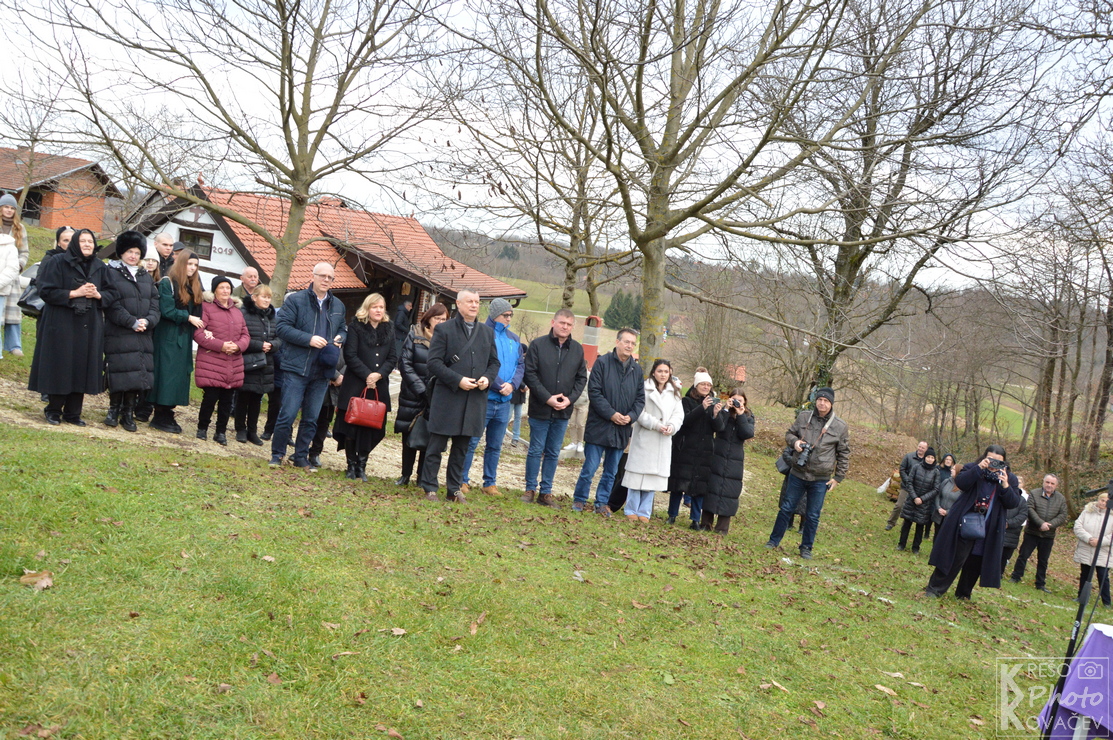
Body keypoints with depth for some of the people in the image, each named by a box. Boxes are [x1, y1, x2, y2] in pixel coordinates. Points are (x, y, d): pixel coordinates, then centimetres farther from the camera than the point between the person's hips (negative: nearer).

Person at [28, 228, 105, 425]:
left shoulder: (100, 268, 10)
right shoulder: (59, 263, -1)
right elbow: (46, 291, -7)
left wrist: (97, 295, -7)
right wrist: (75, 293, -15)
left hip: (90, 326, 3)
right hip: (61, 324, -3)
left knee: (82, 368, 3)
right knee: (60, 368, -1)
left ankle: (73, 413, 11)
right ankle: (54, 410, 12)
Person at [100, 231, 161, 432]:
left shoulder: (146, 277, 17)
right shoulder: (111, 273, 1)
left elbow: (155, 304, 10)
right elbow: (111, 304, -8)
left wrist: (148, 321, -9)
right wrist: (132, 322, -14)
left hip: (143, 335, 4)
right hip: (118, 334, -4)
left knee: (139, 373, 0)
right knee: (120, 371, -6)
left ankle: (128, 413, 9)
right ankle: (114, 409, 10)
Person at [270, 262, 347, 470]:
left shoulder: (338, 306, 13)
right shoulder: (295, 300, -3)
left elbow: (343, 329, 25)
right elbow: (283, 327, -10)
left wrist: (340, 338, 2)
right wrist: (309, 340, -19)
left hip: (322, 371, 5)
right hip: (297, 368, -5)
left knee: (311, 419, 10)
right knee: (287, 414, -4)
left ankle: (301, 457, 23)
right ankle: (277, 454, 13)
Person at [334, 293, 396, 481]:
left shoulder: (388, 331, 11)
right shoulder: (355, 327, -2)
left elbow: (393, 358, 7)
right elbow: (350, 355, -9)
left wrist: (379, 374, -10)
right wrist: (367, 375, -15)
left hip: (379, 387, 4)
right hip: (355, 385, -4)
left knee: (371, 427, 5)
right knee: (352, 425, 1)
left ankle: (362, 465, 16)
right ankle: (351, 465, 13)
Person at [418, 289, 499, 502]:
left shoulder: (488, 332, 14)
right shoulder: (444, 330, -1)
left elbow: (494, 362, 17)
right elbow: (434, 362, -7)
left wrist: (487, 378, -4)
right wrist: (458, 380, -16)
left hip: (475, 401, 4)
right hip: (447, 398, -4)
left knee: (462, 448, 11)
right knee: (436, 446, 1)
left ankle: (454, 489, 20)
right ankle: (429, 488, 11)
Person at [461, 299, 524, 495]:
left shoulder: (514, 339, 12)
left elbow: (521, 365, 9)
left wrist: (512, 384, -9)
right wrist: (499, 385, -18)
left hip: (504, 401, 6)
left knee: (495, 446, 13)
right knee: (471, 442, 0)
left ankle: (490, 482, 22)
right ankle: (462, 480, 11)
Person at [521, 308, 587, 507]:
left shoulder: (578, 349, 7)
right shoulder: (538, 345, -4)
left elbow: (582, 378, 10)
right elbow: (530, 374, -8)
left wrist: (570, 399, -6)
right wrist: (547, 398, -15)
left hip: (563, 411, 3)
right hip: (540, 409, -3)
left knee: (553, 453, 9)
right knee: (536, 451, 3)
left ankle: (546, 492, 16)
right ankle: (531, 489, 14)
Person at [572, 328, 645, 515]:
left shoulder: (637, 369, 9)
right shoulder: (602, 363, -6)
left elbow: (640, 398, 11)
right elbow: (594, 391, -11)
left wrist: (630, 416, -7)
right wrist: (611, 414, -16)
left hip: (622, 429, 5)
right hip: (599, 426, -5)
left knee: (611, 471, 11)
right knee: (590, 468, 0)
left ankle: (602, 503, 23)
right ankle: (579, 500, 16)